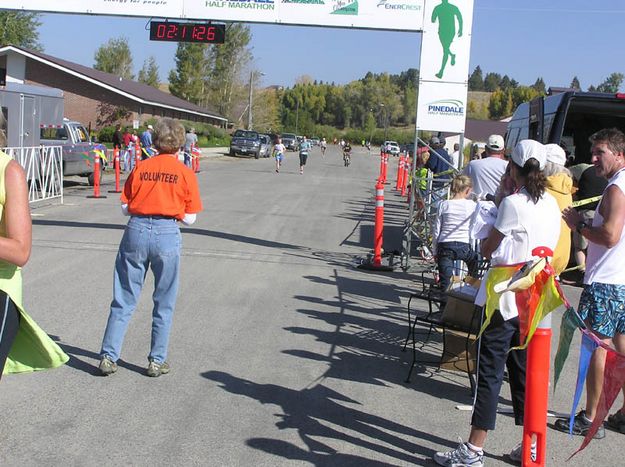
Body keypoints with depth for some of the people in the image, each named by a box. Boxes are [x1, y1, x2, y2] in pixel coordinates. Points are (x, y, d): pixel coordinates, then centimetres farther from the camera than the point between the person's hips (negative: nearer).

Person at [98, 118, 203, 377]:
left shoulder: (141, 168, 5)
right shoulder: (185, 173, 0)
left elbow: (125, 208, 7)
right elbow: (189, 218, 1)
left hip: (136, 231, 2)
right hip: (167, 234, -2)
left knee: (124, 300, 10)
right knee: (164, 304, 11)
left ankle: (108, 356, 11)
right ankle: (157, 361, 17)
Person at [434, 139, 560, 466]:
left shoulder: (513, 204, -14)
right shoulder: (551, 203, 8)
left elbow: (487, 249, -7)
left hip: (507, 297, -7)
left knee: (490, 370, -3)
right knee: (524, 369, 16)